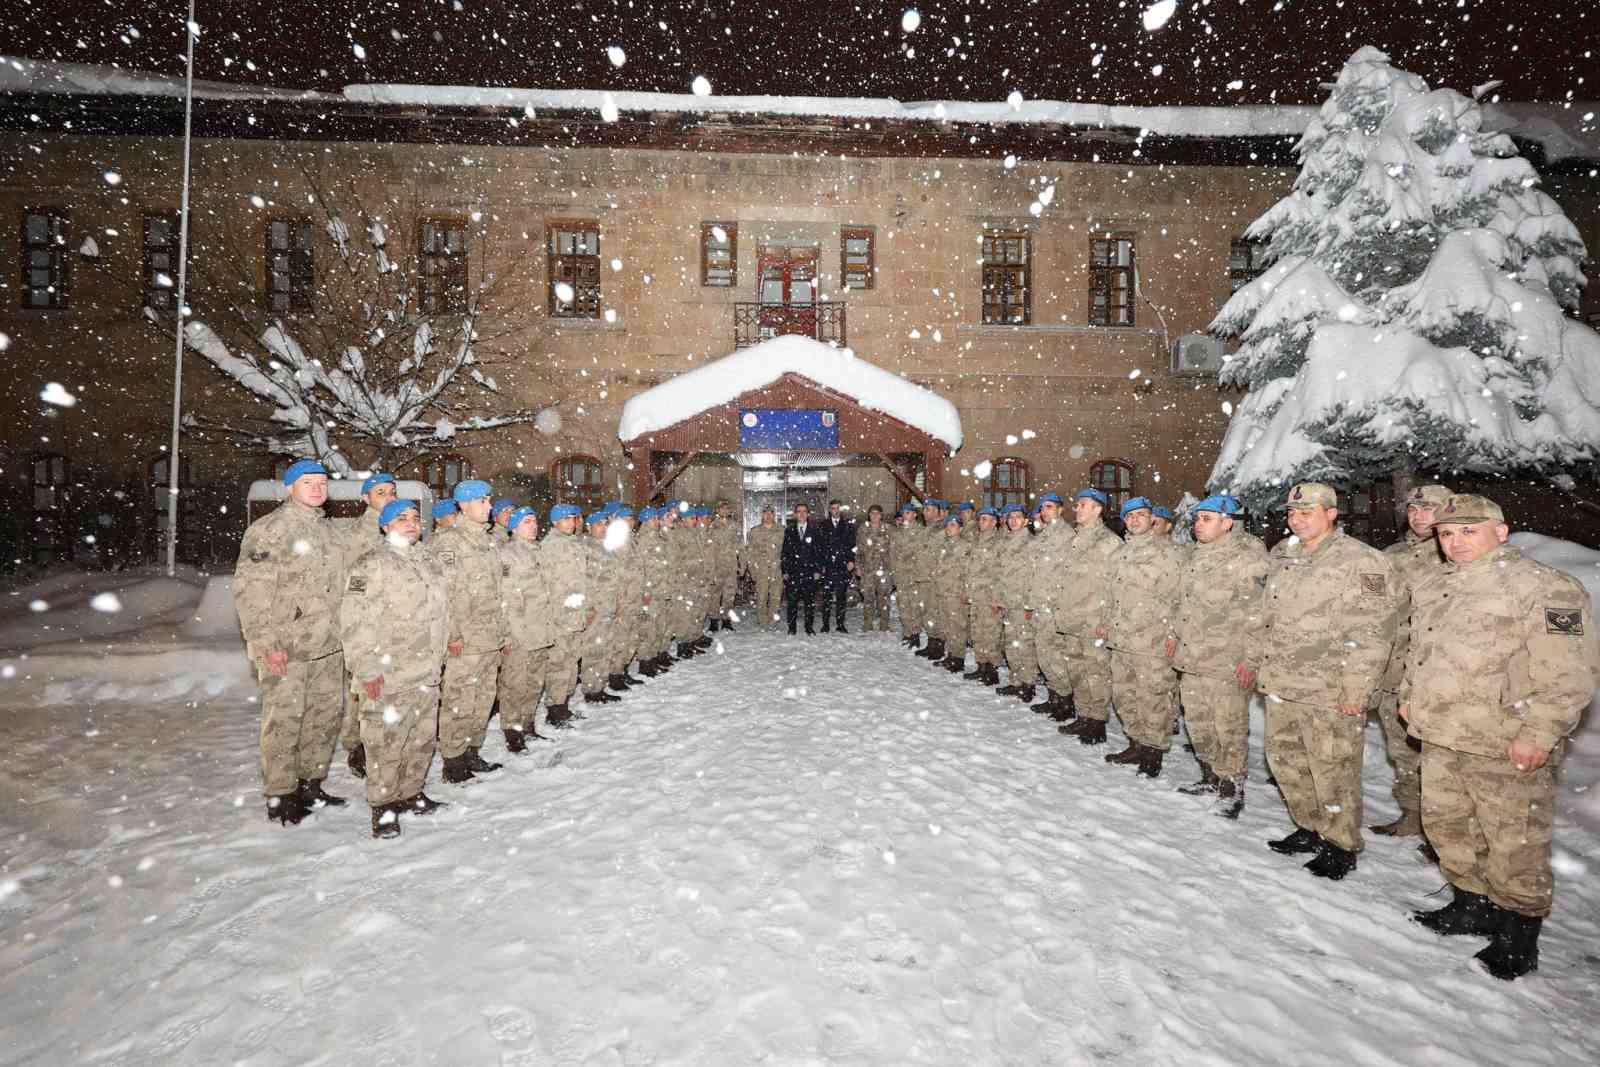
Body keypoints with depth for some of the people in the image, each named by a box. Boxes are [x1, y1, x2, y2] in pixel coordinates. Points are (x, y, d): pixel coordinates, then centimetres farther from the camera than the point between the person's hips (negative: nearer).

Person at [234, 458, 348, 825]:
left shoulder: (327, 529, 15)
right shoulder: (270, 528, -10)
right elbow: (249, 588, -15)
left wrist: (339, 633, 19)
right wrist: (266, 642, -20)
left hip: (327, 645, 8)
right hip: (285, 647, -8)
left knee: (327, 713, 13)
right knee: (284, 718, -1)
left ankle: (310, 783, 27)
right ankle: (280, 796, 12)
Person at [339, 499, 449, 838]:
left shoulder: (430, 562, 13)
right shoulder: (372, 564, -11)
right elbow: (355, 620, -16)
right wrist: (367, 669, -18)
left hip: (427, 673, 7)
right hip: (388, 676, -7)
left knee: (422, 738, 15)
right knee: (386, 742, 0)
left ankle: (411, 792, 31)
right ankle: (383, 805, 14)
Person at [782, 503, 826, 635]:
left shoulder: (815, 531, 6)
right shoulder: (789, 531, 10)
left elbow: (821, 551, 3)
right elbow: (785, 552, 9)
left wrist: (819, 570, -5)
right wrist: (785, 571, 2)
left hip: (810, 572, -1)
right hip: (793, 573, 1)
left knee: (810, 600, 2)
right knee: (792, 600, -2)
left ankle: (809, 626, 13)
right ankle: (792, 627, 8)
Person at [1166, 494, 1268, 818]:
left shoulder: (1249, 556, -14)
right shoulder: (1195, 557, 13)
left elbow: (1256, 611, -17)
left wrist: (1251, 657, -18)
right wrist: (1175, 633, 24)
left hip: (1228, 662, -8)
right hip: (1192, 658, 8)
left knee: (1230, 728, 2)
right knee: (1197, 723, 17)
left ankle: (1232, 788, 17)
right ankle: (1211, 778, 34)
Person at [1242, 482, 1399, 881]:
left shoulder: (1361, 561, -11)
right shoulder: (1282, 559, 13)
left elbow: (1372, 632, -15)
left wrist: (1356, 687, -18)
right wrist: (1253, 659, 25)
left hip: (1329, 694, -8)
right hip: (1281, 685, 8)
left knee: (1332, 771, 3)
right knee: (1285, 760, 17)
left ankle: (1341, 846, 21)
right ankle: (1310, 829, 35)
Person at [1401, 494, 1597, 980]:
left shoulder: (1545, 588, -13)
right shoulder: (1433, 588, 11)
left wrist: (1539, 735, -19)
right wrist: (1410, 695, 20)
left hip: (1506, 749, -8)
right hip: (1441, 740, 8)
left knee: (1515, 843, 3)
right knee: (1446, 825, 18)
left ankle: (1518, 934, 19)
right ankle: (1472, 906, 36)